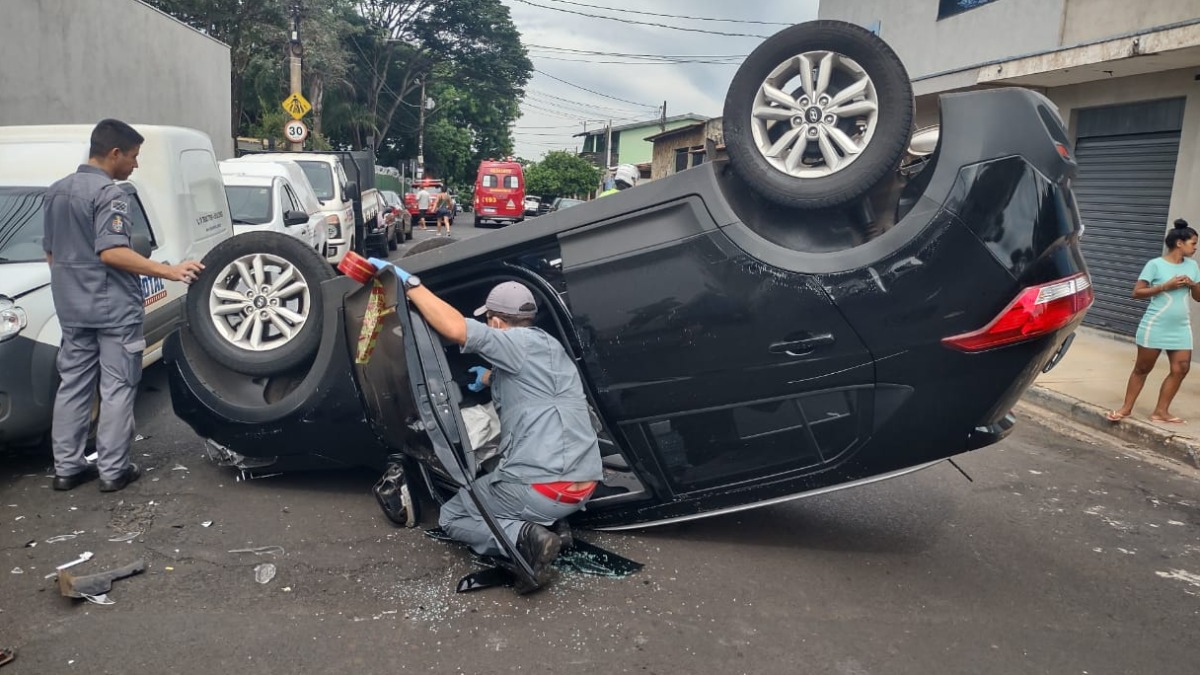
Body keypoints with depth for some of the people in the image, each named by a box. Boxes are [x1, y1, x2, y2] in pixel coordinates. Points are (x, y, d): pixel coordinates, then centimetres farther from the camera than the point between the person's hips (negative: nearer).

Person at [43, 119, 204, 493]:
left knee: (73, 385, 13)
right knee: (117, 389, 0)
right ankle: (113, 470, 4)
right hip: (113, 307, -8)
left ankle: (66, 467, 18)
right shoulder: (109, 193, -15)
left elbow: (51, 253, 18)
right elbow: (111, 252, -25)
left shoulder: (55, 192, 13)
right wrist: (169, 271, -27)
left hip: (72, 308, 8)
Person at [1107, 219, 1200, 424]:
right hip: (1155, 327, -5)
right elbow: (1137, 292, -11)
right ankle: (1126, 407, 14)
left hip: (1181, 328, 5)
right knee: (1142, 368, 3)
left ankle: (1160, 411, 9)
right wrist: (1166, 286, -18)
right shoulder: (1155, 265, -8)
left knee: (1180, 369, 0)